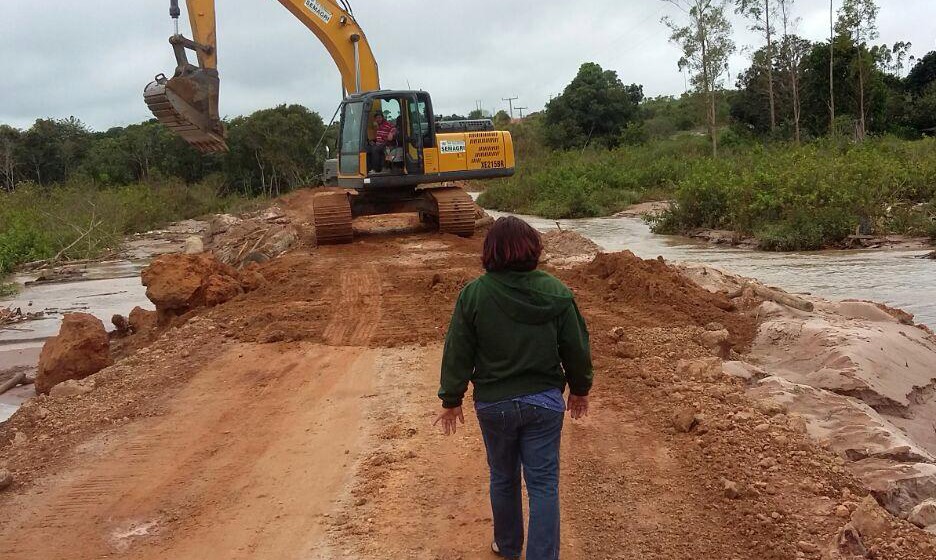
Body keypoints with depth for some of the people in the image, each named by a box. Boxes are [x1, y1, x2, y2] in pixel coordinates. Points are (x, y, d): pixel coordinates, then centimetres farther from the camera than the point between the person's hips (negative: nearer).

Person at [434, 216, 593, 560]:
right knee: (543, 485, 7)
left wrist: (451, 400, 5)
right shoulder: (556, 292, -9)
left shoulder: (473, 294, -13)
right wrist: (580, 389, 16)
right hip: (544, 402, 0)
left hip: (494, 404, 0)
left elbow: (457, 354, -7)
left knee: (503, 479, 20)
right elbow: (577, 348, -1)